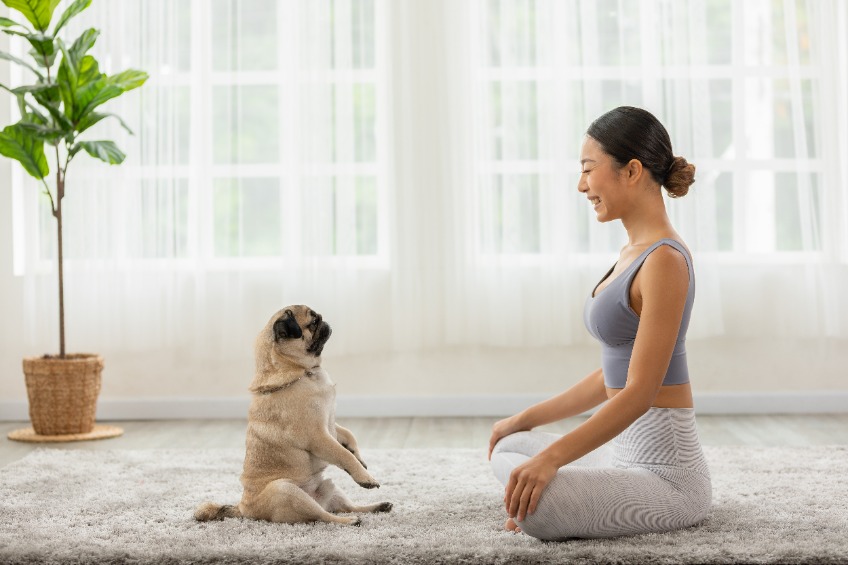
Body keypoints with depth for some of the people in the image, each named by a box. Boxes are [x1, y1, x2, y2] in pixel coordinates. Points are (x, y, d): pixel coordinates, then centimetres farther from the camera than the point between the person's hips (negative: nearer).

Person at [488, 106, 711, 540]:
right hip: (626, 450, 10)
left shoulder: (664, 260, -20)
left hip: (664, 468, -10)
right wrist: (527, 419, 21)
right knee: (508, 451, 25)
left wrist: (551, 457, -30)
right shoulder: (634, 252, 10)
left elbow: (640, 391, -24)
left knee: (532, 506, -31)